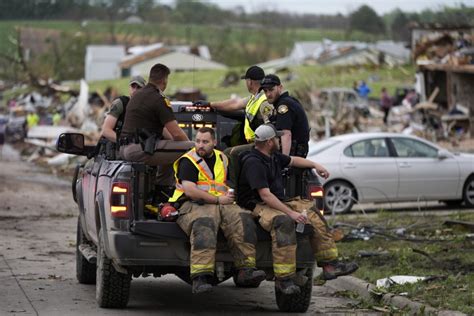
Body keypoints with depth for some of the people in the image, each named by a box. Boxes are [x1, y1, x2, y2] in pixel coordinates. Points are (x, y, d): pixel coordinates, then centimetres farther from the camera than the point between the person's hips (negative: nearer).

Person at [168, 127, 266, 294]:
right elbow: (190, 191, -12)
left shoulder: (222, 159, 22)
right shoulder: (188, 161, 1)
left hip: (221, 204, 6)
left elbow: (227, 185, 36)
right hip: (193, 205, -6)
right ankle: (200, 278, -49)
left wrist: (228, 197, 12)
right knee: (204, 225, -39)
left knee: (243, 219, -23)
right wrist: (218, 200, -11)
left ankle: (246, 271, -29)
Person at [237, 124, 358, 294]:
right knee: (284, 222, -38)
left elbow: (292, 160, 37)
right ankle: (283, 279, -40)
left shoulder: (273, 157, 13)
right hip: (258, 206, -10)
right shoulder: (253, 162, -18)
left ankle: (330, 264, 4)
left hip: (278, 203, 10)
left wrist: (315, 165, 29)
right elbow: (265, 195, -26)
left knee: (313, 212, 3)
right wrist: (290, 212, -28)